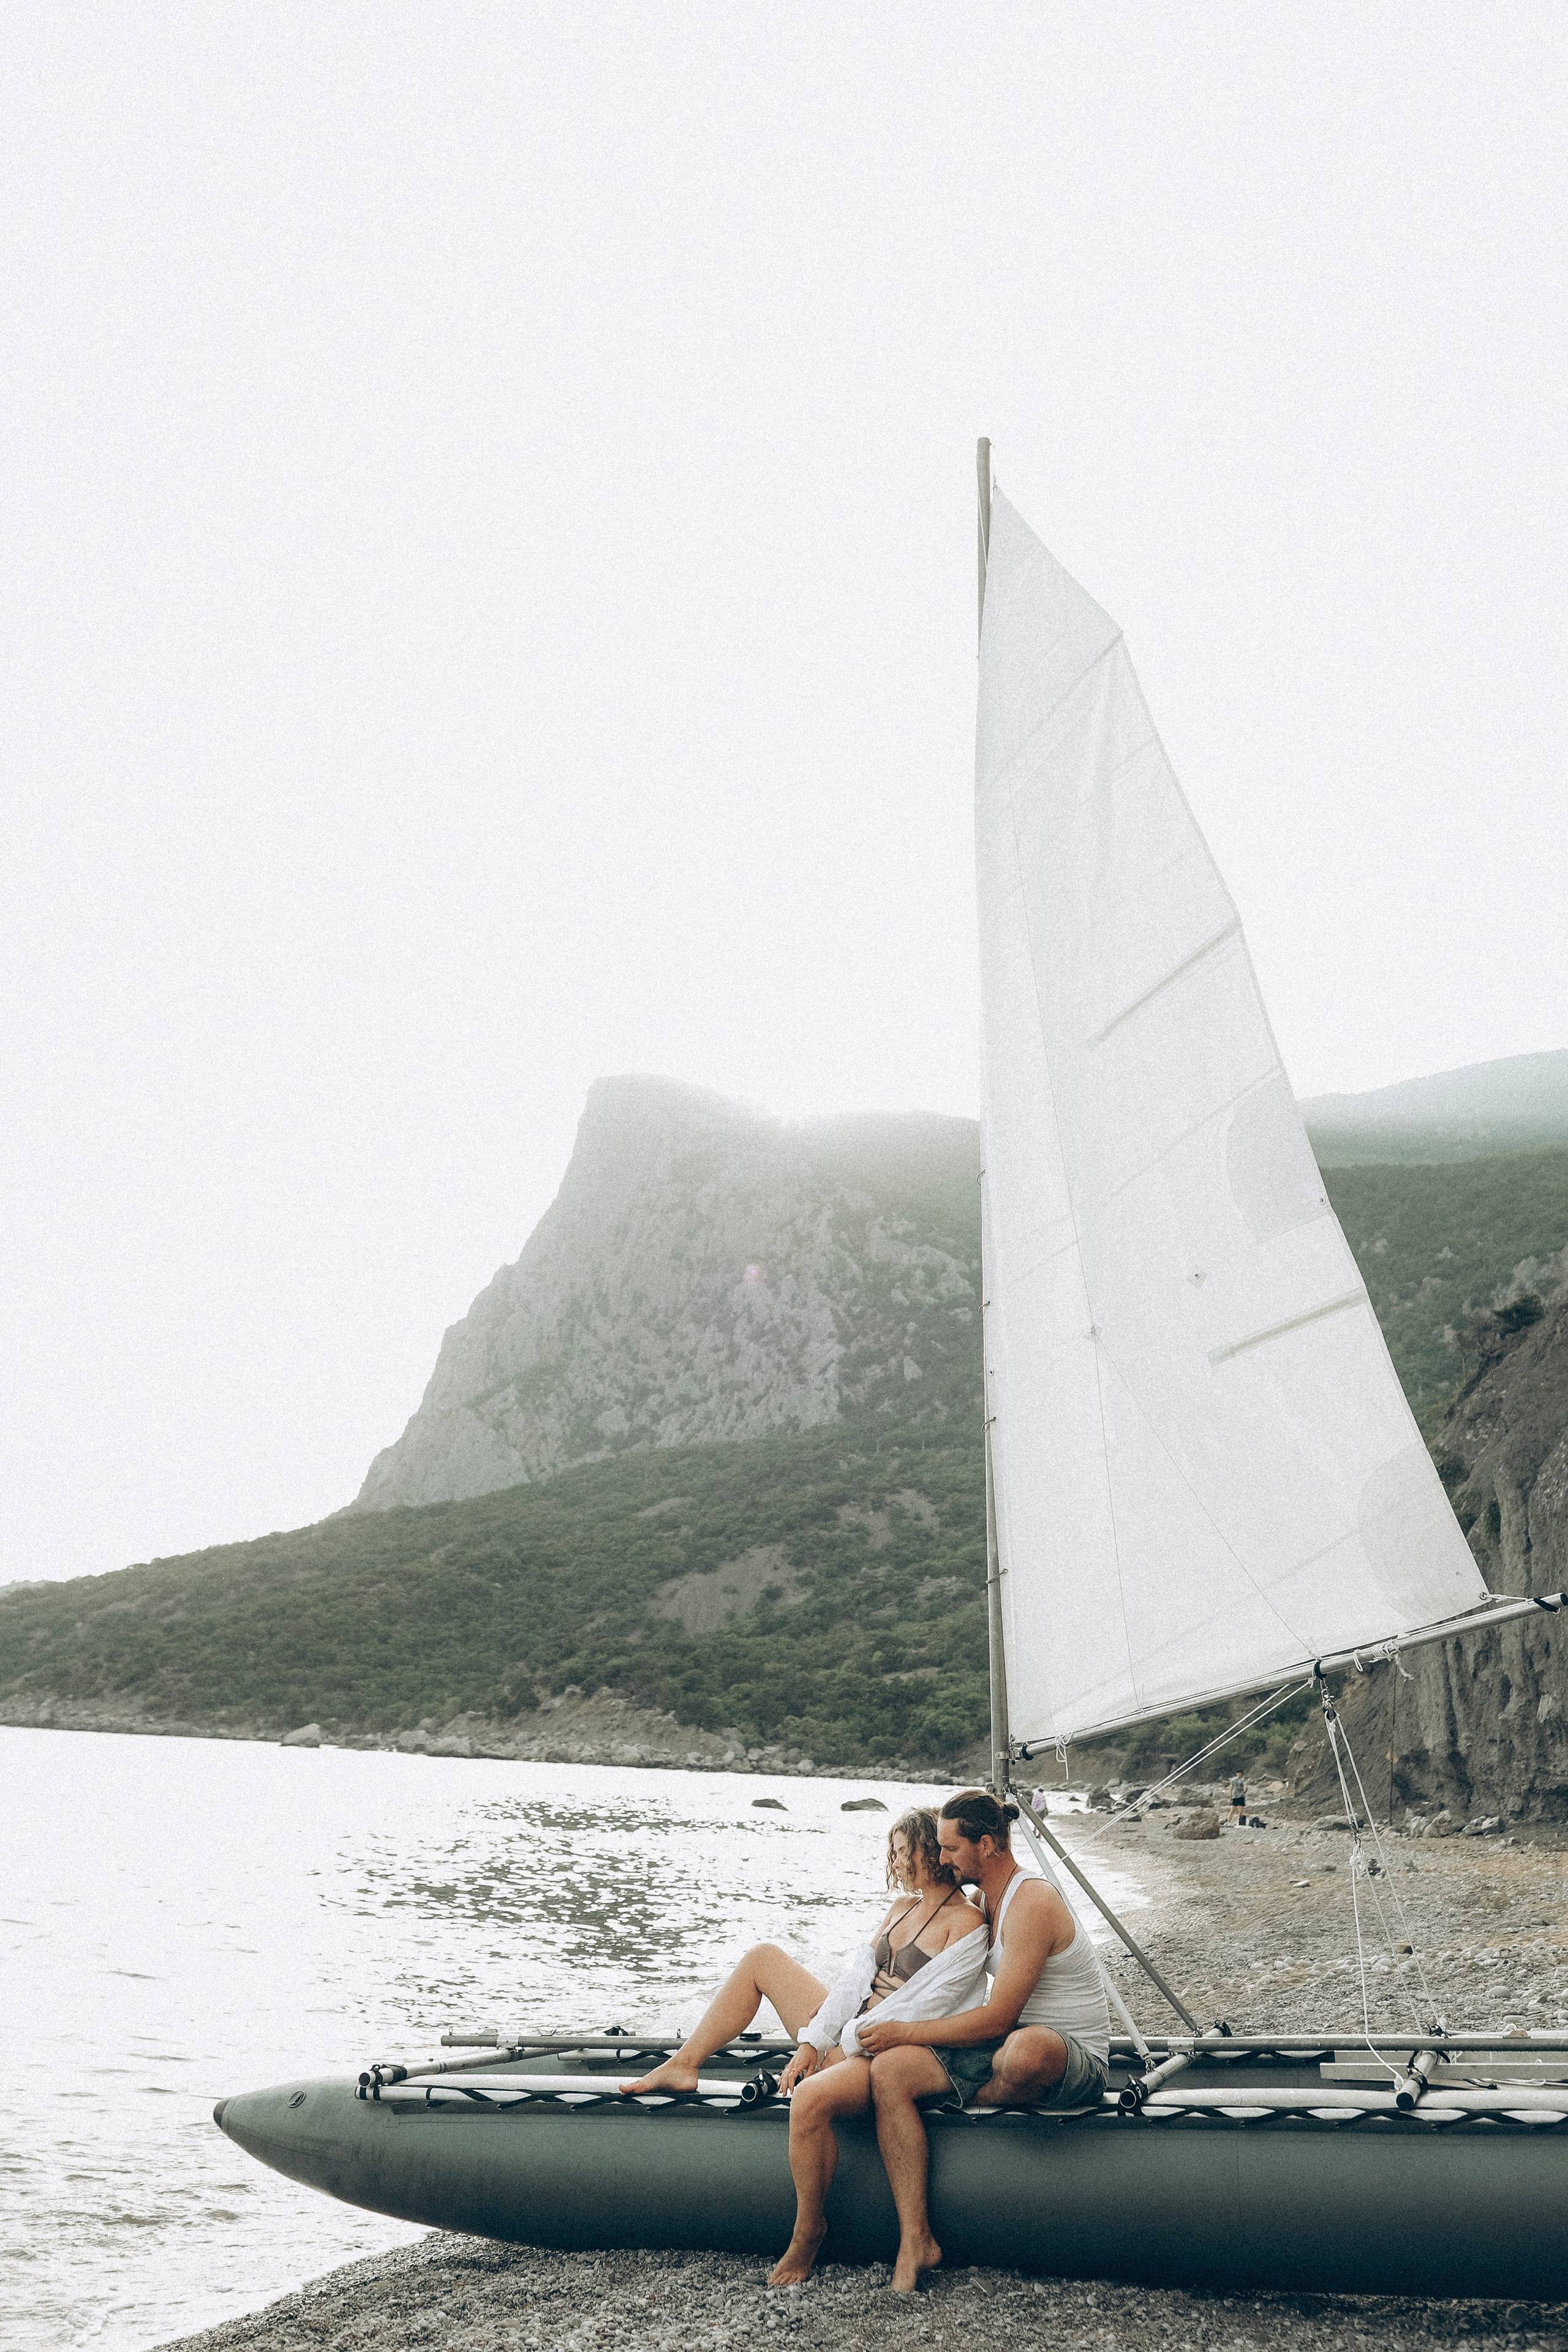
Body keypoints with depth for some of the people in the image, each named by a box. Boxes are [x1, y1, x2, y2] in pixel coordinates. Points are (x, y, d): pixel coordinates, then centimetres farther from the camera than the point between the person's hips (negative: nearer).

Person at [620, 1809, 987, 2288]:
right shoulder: (902, 1907, 14)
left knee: (811, 2098, -39)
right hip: (849, 2036, 9)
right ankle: (683, 2067, 7)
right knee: (762, 1957, 6)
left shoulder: (965, 1922, -12)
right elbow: (856, 1978, 7)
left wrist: (843, 2045, -13)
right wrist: (812, 2042, -4)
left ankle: (808, 2232, -16)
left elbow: (923, 2007, -18)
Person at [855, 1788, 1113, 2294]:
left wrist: (906, 2032, -15)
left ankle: (973, 2102, -9)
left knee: (1026, 2049, -45)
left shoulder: (1032, 1903, -18)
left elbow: (997, 2019, -22)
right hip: (1002, 2048, 9)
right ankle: (915, 2241, -18)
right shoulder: (985, 1902, 12)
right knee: (889, 2070, -14)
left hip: (1072, 2061, -9)